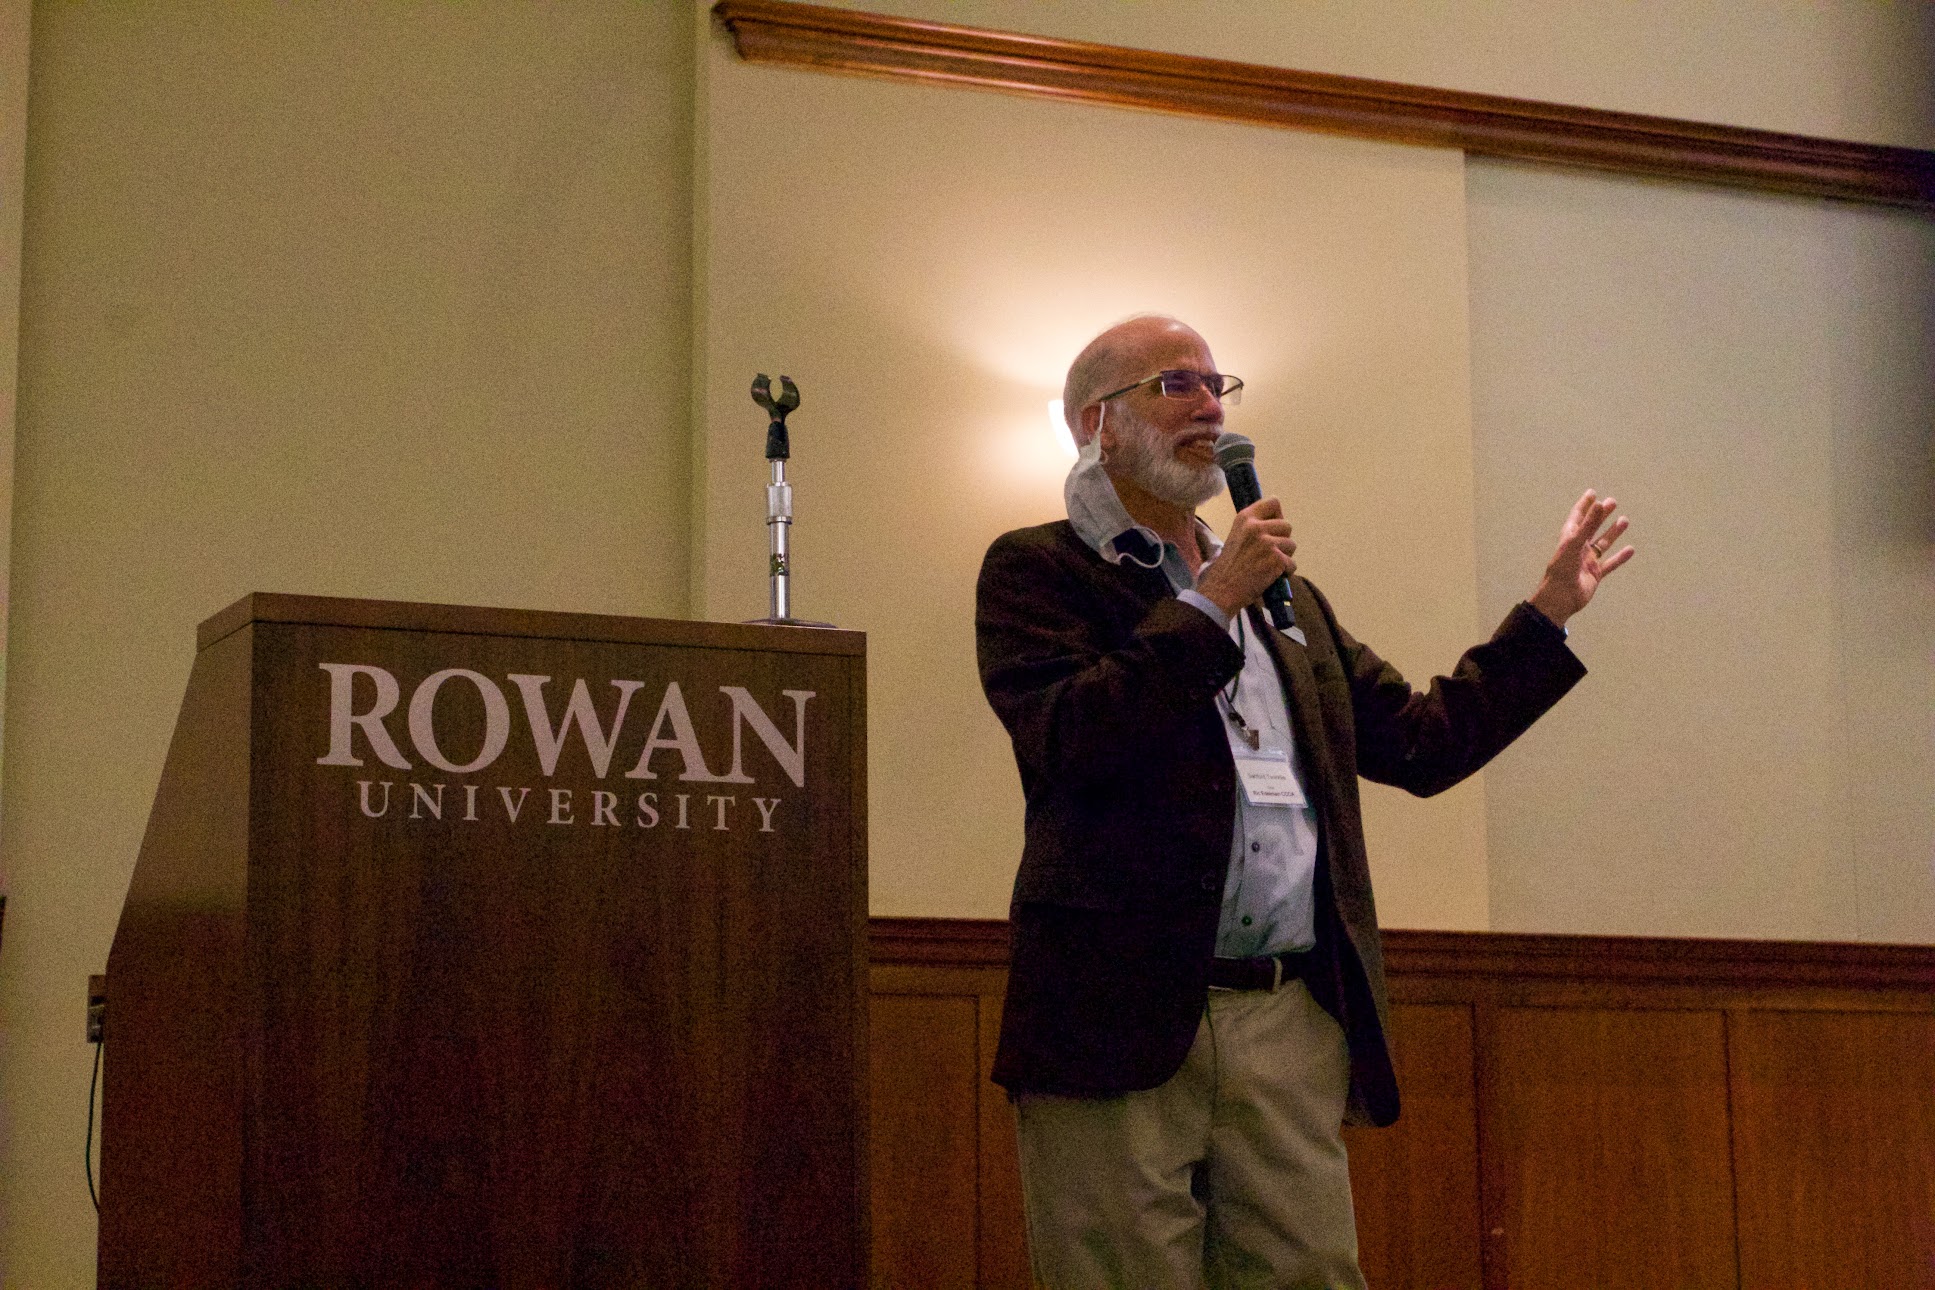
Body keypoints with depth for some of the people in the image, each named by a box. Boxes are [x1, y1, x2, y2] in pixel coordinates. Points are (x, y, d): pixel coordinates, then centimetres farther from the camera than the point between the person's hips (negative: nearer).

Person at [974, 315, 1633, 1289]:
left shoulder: (1288, 599, 24)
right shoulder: (1037, 570, 4)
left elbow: (1424, 743, 23)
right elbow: (1064, 742, -14)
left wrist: (1549, 610, 24)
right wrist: (1210, 606, -10)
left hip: (1295, 1026, 6)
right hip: (1124, 1023, -5)